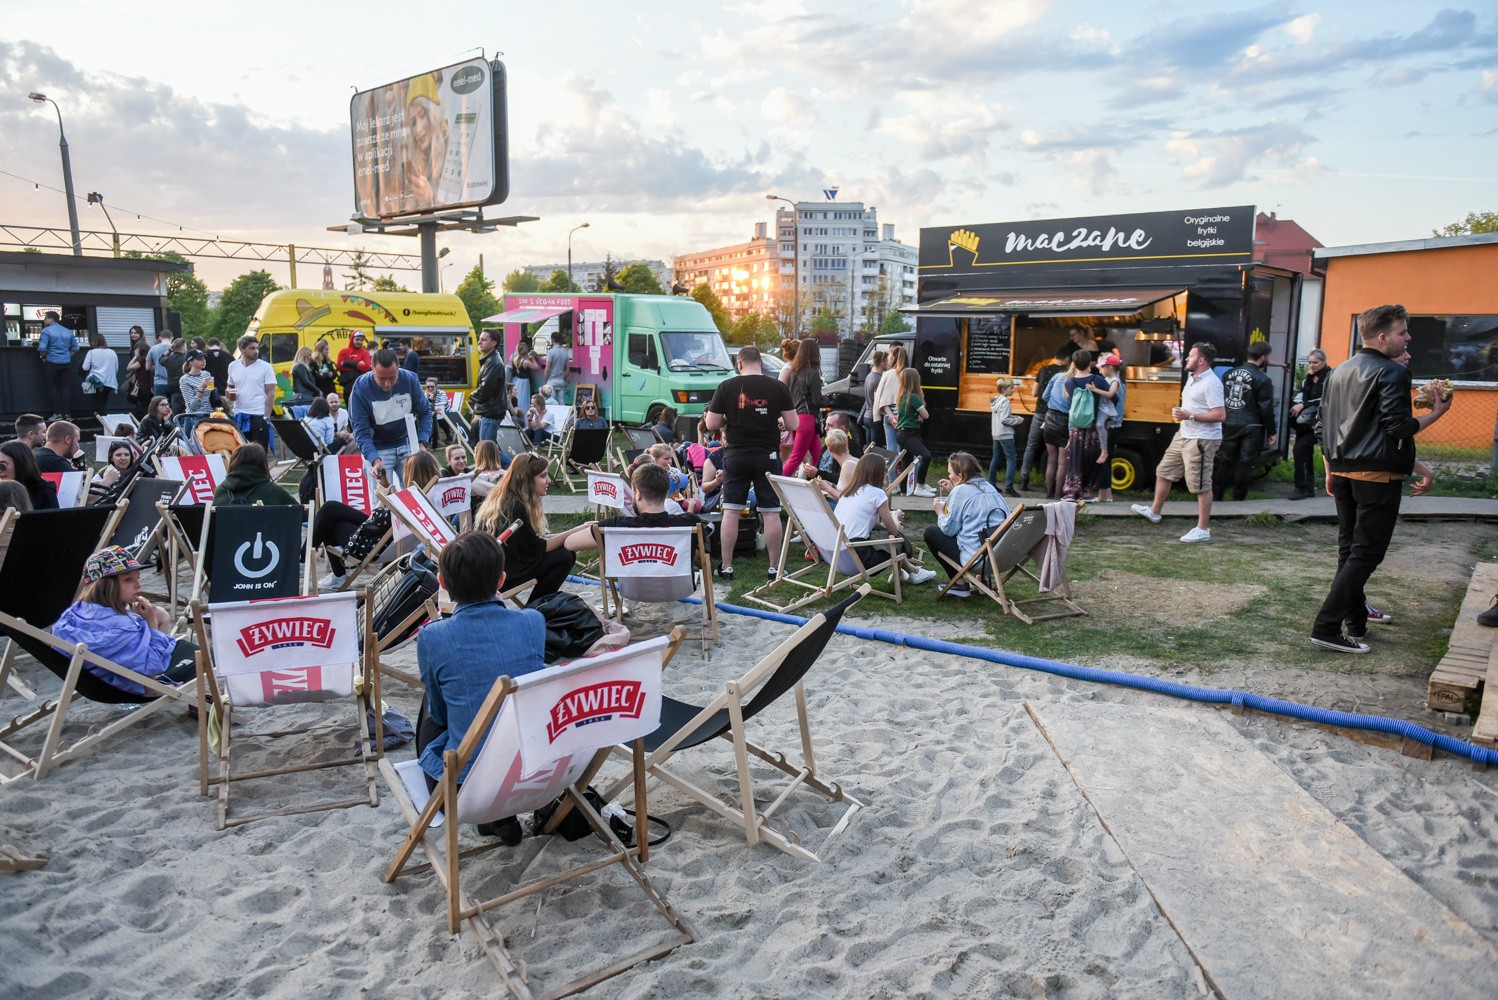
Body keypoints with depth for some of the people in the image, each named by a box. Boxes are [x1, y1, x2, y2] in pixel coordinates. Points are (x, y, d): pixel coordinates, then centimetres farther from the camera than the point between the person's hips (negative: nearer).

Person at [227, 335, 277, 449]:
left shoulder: (265, 367, -3)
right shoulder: (233, 367, 9)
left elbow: (271, 394, -4)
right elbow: (231, 387, 22)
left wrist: (266, 417, -11)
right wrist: (229, 393, -2)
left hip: (258, 416, -4)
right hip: (239, 416, 4)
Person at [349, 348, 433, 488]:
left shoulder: (410, 379, -14)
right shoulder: (360, 389, -20)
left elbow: (425, 412, -1)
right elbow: (361, 432, -18)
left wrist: (422, 443, -14)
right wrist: (375, 460, -33)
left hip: (407, 444, 3)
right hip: (378, 449, -3)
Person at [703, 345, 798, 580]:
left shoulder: (726, 387, -3)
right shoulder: (778, 388, -3)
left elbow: (711, 424, -2)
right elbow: (793, 424, -2)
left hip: (736, 455, 0)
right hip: (768, 456, 0)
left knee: (731, 512, 7)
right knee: (771, 513, 6)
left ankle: (726, 566, 11)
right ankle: (775, 567, 11)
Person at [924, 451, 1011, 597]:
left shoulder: (960, 490, -10)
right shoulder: (989, 487, 12)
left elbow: (949, 529, -6)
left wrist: (940, 512, 13)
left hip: (977, 558, -8)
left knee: (931, 532, 9)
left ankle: (960, 585, 8)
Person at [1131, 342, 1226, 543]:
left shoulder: (1211, 383, -19)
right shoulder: (1192, 377, 12)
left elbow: (1220, 414, -24)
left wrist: (1190, 416, -24)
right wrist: (1180, 413, 11)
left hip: (1202, 441, -11)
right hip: (1184, 436, 11)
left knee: (1201, 485, -5)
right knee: (1164, 471, 20)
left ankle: (1203, 530, 2)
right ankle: (1154, 512, 37)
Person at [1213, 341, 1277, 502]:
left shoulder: (1229, 374, 6)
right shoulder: (1262, 380, -10)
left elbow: (1220, 402, 10)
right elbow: (1266, 409, -10)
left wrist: (1222, 422, 18)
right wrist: (1272, 433, -2)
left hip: (1229, 425, 5)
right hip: (1250, 428, -5)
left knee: (1224, 461, 11)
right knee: (1245, 464, 2)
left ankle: (1216, 496, 14)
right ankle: (1239, 498, 6)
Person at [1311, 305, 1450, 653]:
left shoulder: (1340, 372, 14)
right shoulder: (1392, 372, -11)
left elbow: (1326, 424, 17)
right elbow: (1399, 427, -18)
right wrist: (1436, 413, -3)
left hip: (1343, 472, 8)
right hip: (1378, 475, -8)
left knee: (1348, 549, 14)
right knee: (1365, 554, -5)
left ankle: (1356, 621, 23)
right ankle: (1327, 627, -11)